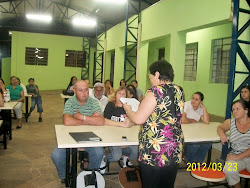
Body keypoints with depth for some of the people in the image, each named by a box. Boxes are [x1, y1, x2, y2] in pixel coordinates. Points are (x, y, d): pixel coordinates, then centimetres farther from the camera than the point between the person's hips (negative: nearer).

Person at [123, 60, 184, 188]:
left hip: (154, 153, -7)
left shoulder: (156, 91, -16)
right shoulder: (178, 91, 7)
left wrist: (128, 109, 4)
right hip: (175, 151, 7)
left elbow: (138, 119, -16)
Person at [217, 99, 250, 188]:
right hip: (235, 156, 2)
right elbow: (220, 127, 22)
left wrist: (238, 157, -17)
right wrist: (222, 134, -2)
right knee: (228, 170, -30)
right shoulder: (230, 122, 5)